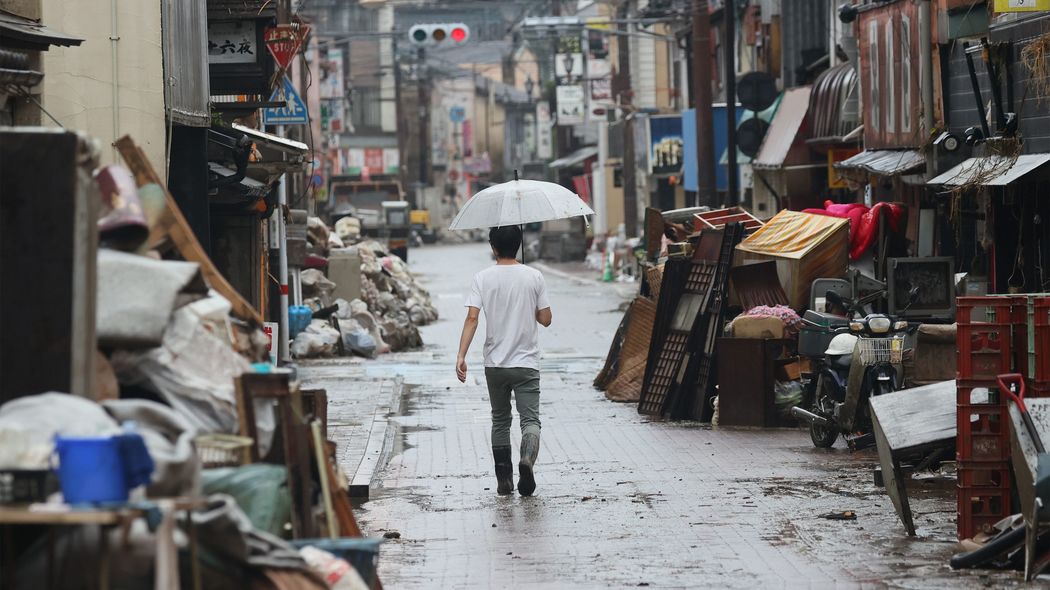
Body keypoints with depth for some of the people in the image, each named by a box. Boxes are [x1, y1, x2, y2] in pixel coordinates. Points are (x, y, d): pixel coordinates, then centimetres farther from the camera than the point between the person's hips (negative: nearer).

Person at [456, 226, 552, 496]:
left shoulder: (483, 278, -3)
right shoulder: (534, 277, -2)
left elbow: (472, 319, -12)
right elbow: (545, 319, 1)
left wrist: (461, 356, -14)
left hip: (495, 364, 1)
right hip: (526, 363, -1)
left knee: (500, 421, 17)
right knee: (530, 419, -3)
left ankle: (504, 479, 17)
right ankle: (527, 459, -33)